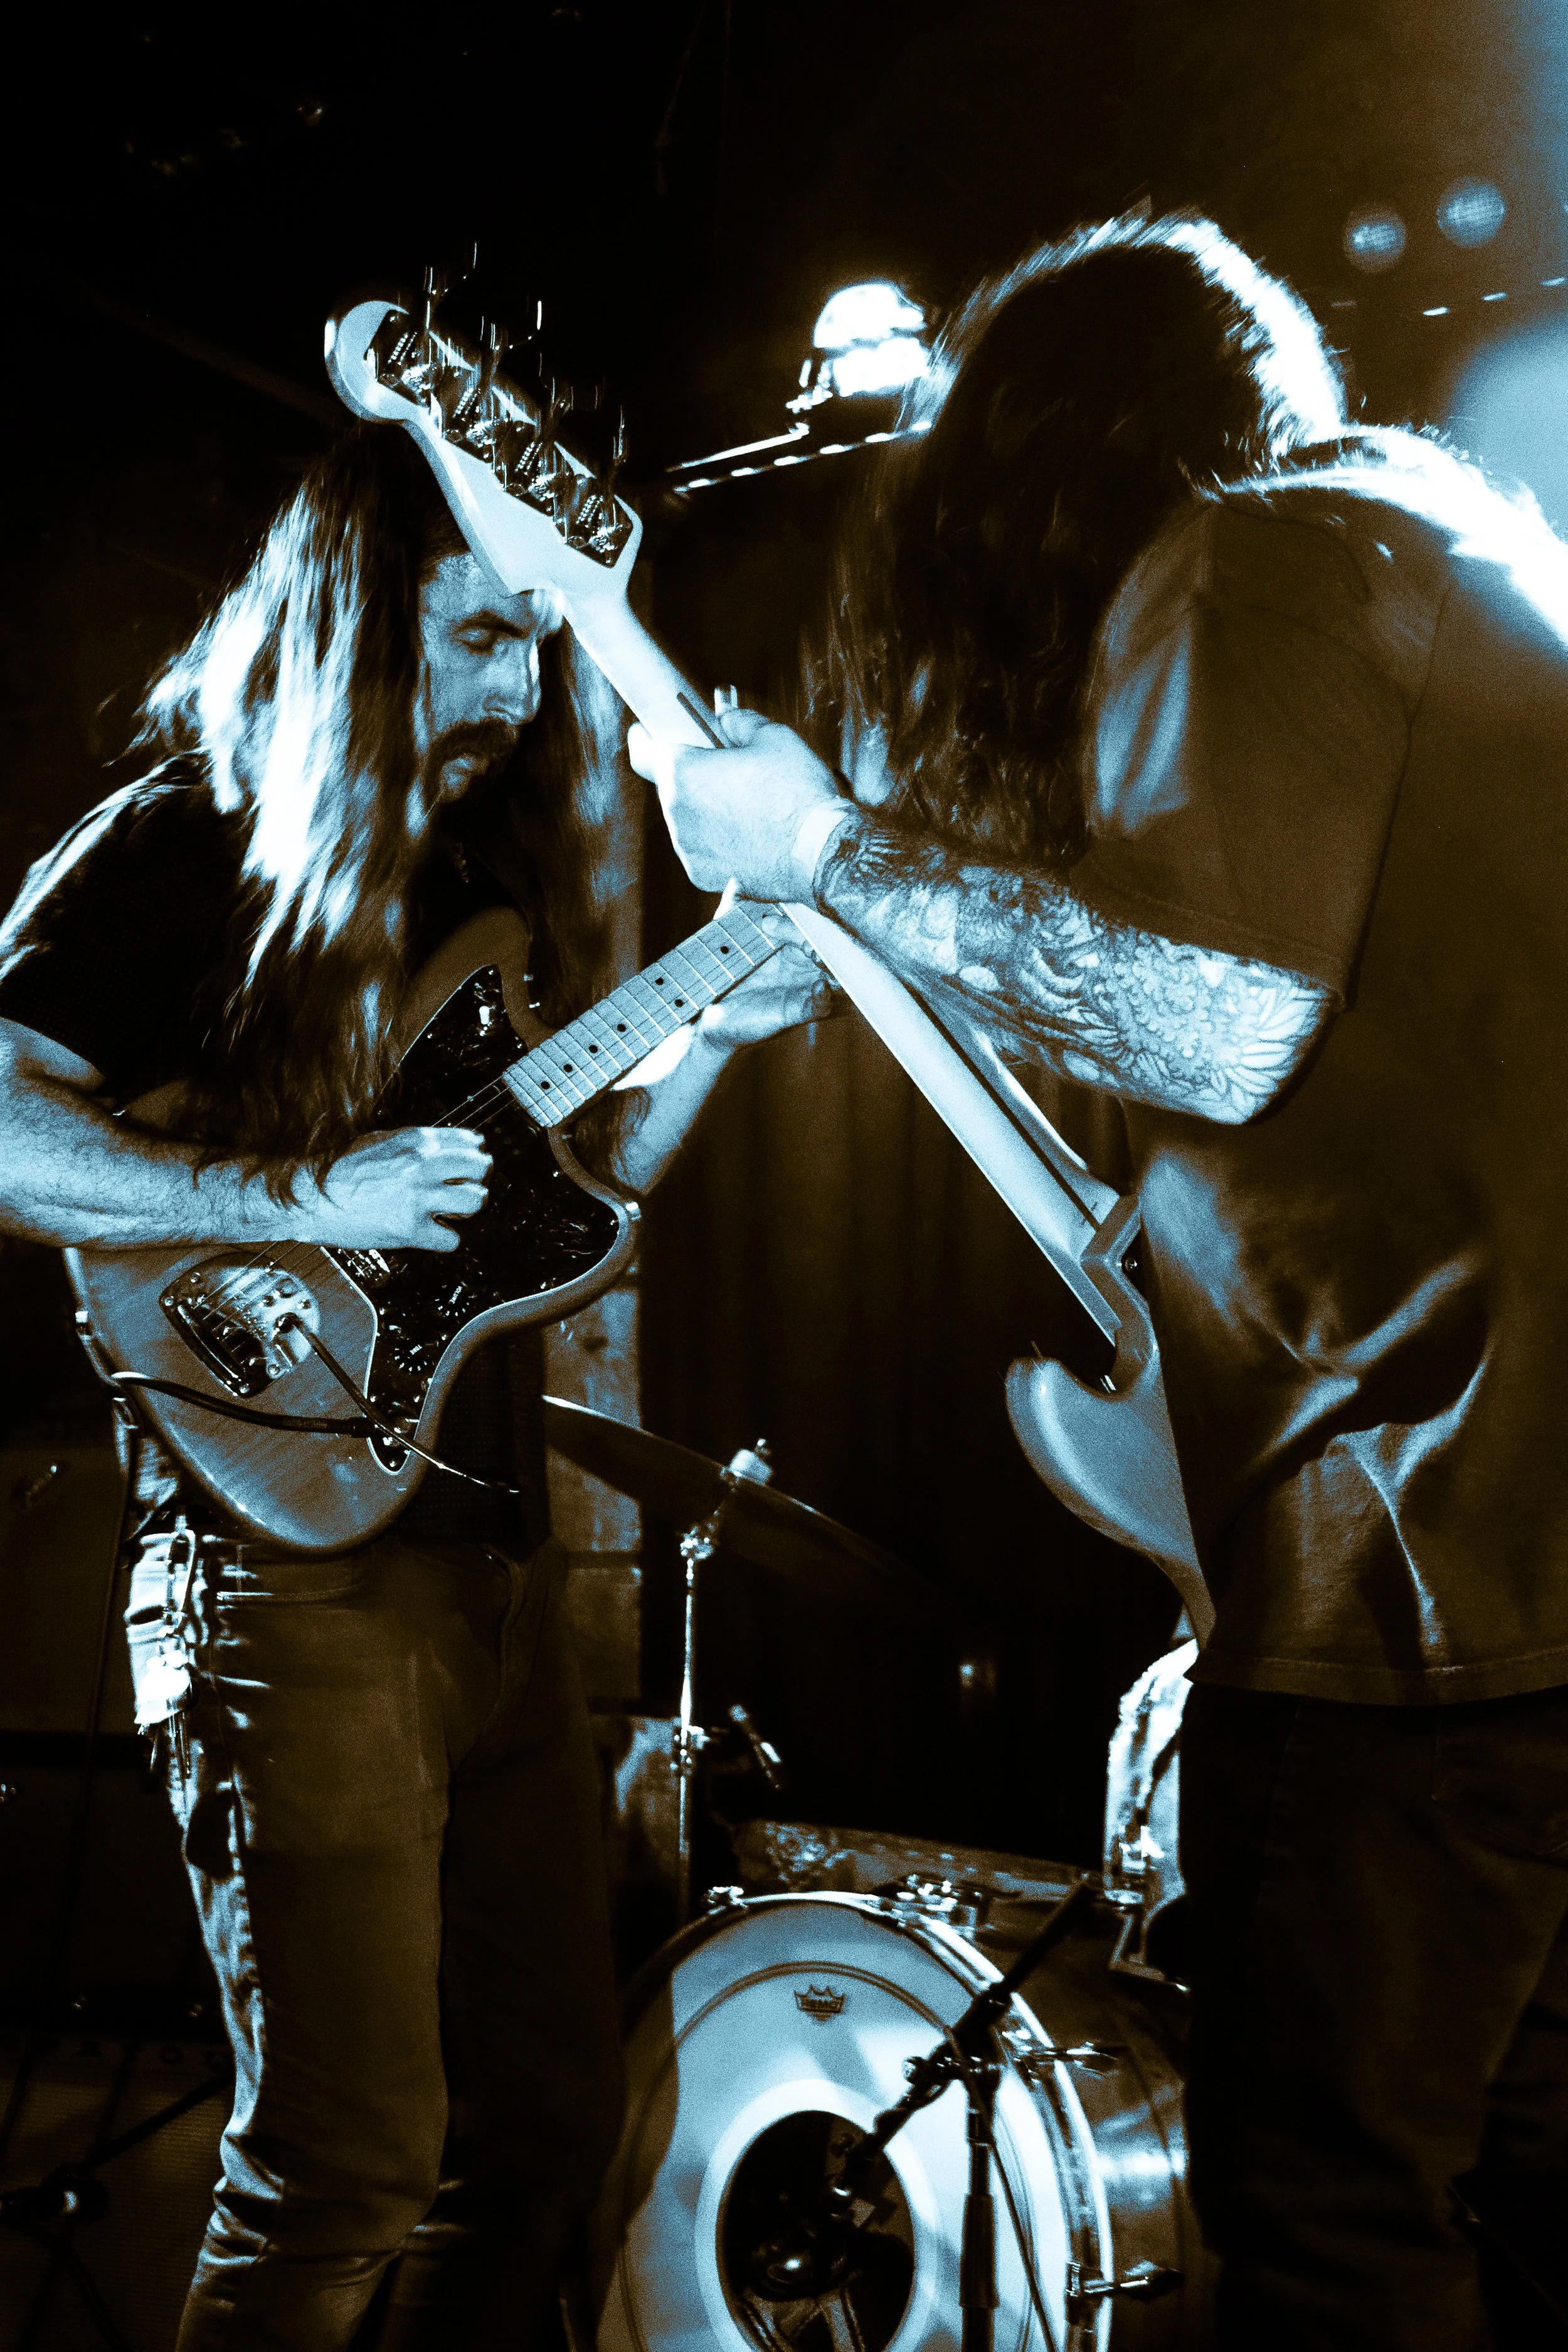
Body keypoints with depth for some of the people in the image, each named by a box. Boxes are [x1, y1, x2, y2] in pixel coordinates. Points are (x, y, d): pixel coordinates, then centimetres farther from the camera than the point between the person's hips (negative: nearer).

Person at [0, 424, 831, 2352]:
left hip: (499, 1556, 8)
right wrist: (295, 1202, -22)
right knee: (350, 2171, -7)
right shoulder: (189, 844, -6)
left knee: (548, 2120, 14)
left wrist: (705, 1039, 8)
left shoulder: (490, 860, 16)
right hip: (293, 1561, -8)